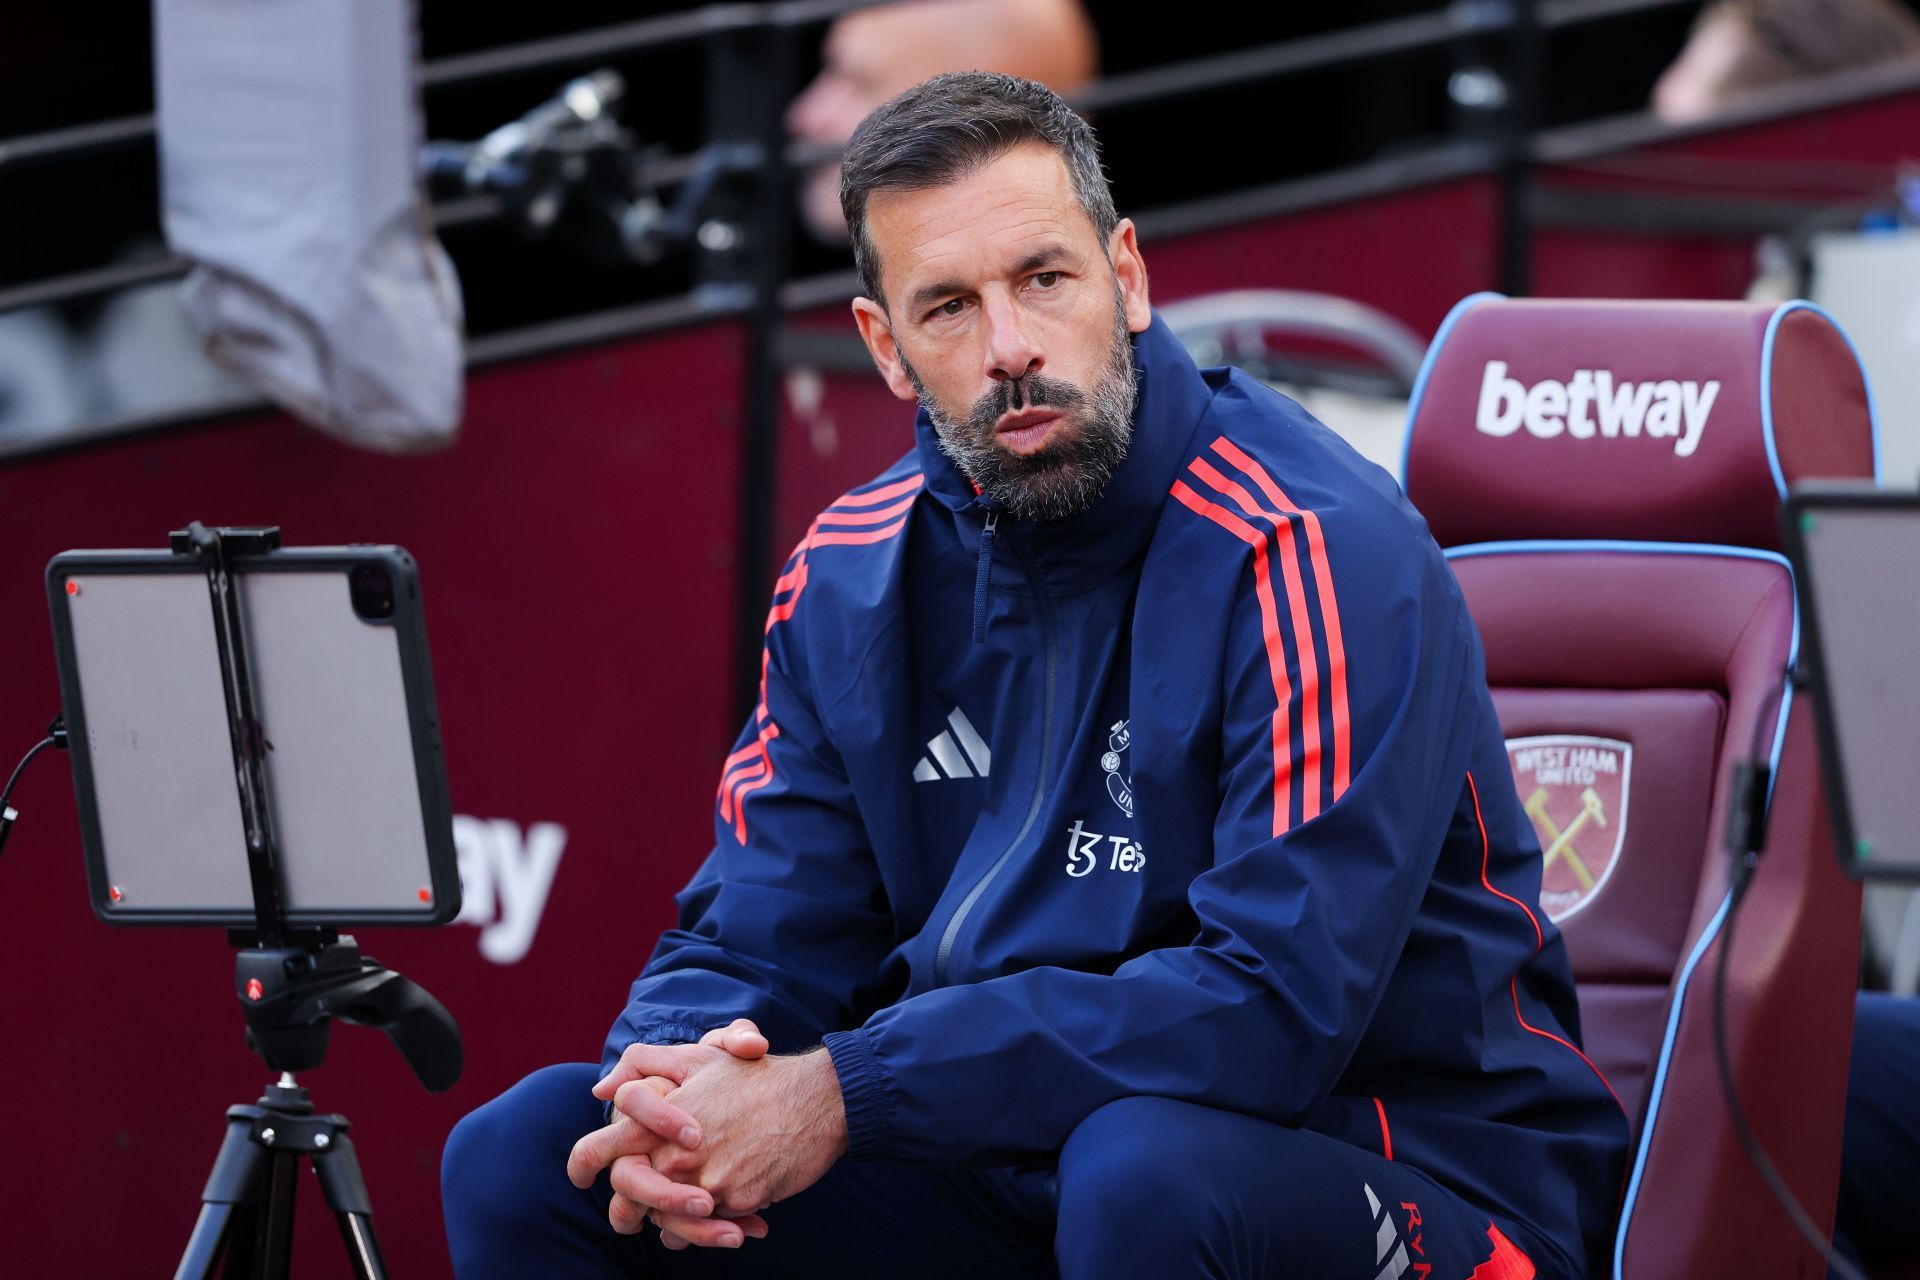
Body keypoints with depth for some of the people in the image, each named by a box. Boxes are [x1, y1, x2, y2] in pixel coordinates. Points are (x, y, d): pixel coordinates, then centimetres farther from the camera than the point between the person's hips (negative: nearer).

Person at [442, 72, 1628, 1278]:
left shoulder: (1315, 553, -18)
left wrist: (847, 1095, -27)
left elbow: (1277, 1003, -26)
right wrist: (679, 1088, -19)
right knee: (522, 1155, -6)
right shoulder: (857, 580, 4)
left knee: (1141, 1165, -39)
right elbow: (753, 943, 7)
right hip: (1014, 1180, 6)